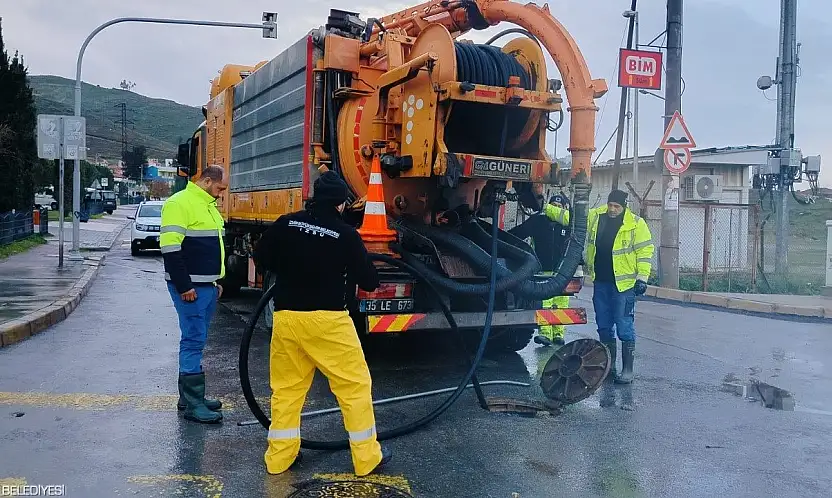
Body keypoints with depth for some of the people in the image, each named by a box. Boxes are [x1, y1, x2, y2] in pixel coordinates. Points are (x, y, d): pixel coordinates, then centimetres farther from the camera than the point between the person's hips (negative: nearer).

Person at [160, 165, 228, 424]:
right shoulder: (180, 203, -13)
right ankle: (193, 405, -3)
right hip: (190, 287, -10)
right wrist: (184, 286, -21)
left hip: (208, 285, 10)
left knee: (196, 340, 14)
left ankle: (188, 395, 24)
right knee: (194, 340, -8)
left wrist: (216, 280, 22)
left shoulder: (208, 206, 18)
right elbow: (170, 247, -20)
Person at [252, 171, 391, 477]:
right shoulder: (345, 234, -8)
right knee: (355, 385, 8)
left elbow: (261, 260, 11)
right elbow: (368, 281, -3)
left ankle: (279, 457, 22)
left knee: (286, 388, 16)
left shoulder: (285, 224, 1)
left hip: (286, 318, 4)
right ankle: (367, 458, 13)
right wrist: (372, 279, 20)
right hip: (328, 320, -4)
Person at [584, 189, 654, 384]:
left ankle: (627, 370, 4)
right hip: (600, 282, 5)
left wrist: (642, 277, -10)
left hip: (624, 284, -5)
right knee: (604, 327, 14)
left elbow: (645, 250, -6)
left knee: (625, 328, -4)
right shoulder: (594, 217, 4)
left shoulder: (636, 224, -8)